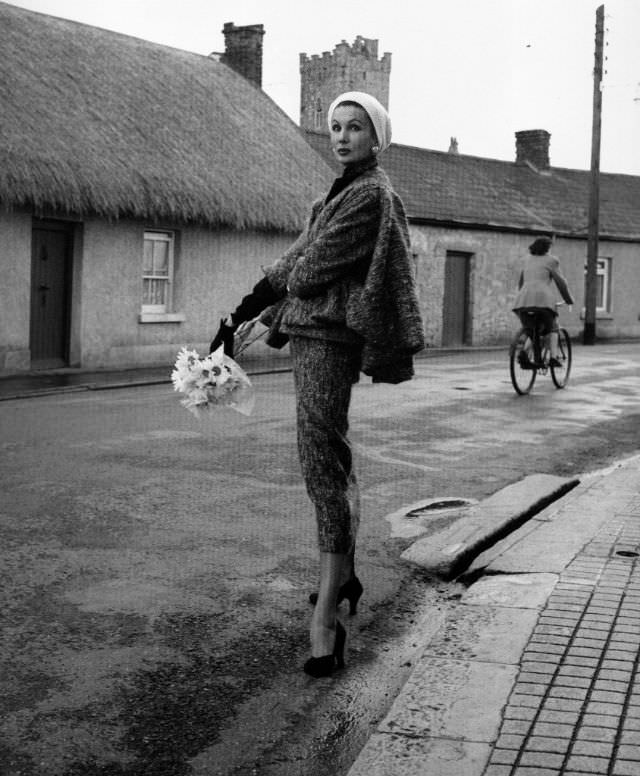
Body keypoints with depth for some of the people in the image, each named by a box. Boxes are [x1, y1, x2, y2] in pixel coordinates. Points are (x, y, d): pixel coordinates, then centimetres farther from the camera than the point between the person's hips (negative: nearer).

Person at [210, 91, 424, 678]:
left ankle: (327, 618, -15)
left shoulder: (370, 195, -11)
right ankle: (345, 575, 33)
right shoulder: (349, 189, 19)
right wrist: (240, 315, 10)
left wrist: (253, 312, 2)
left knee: (324, 464, -15)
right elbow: (296, 262, 16)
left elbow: (310, 269, -14)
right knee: (334, 459, 18)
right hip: (314, 334, 11)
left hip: (327, 338, -11)